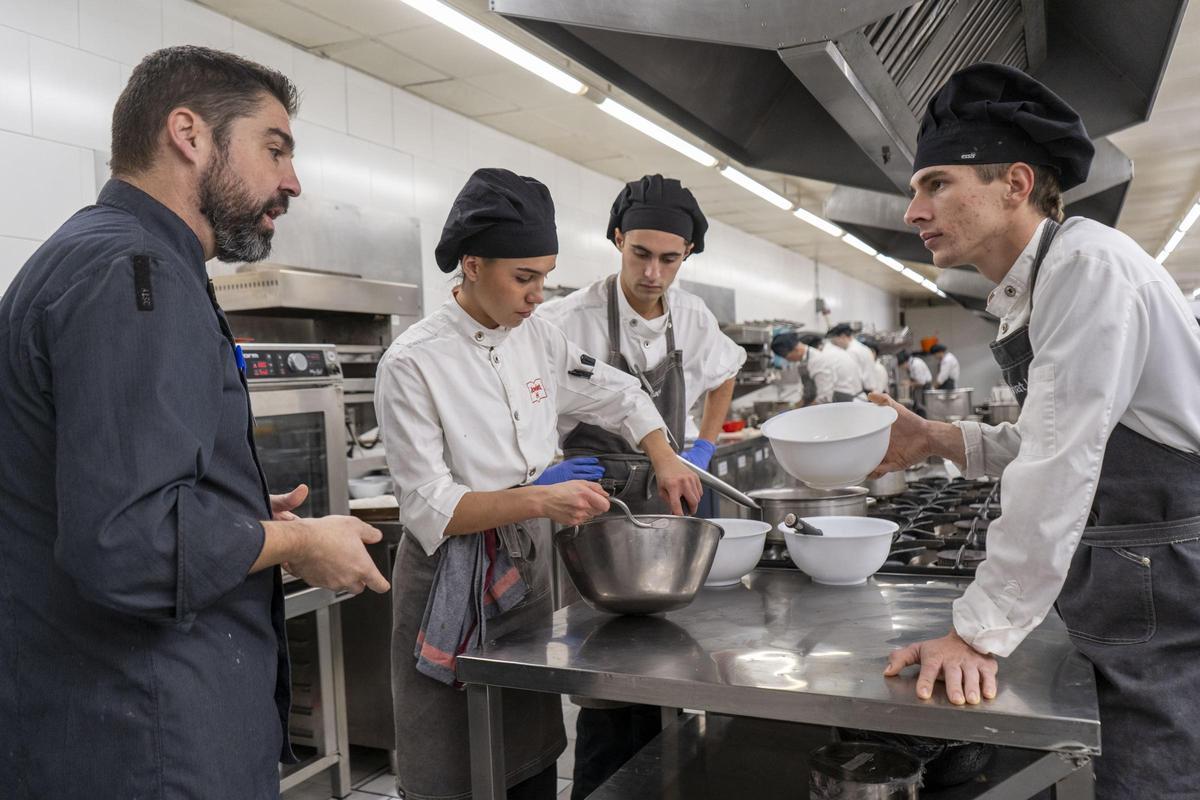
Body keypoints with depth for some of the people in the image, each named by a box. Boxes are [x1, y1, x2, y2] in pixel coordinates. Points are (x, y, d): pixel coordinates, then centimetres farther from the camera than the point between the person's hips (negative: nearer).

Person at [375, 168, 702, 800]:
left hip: (528, 575, 6)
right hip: (453, 587, -5)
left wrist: (663, 459, 1)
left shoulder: (537, 338, 1)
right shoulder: (412, 363, -17)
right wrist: (539, 499, -30)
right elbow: (428, 507, -19)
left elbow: (617, 394, 16)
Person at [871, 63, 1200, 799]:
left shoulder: (1088, 264, -19)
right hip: (1124, 601, 8)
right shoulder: (1029, 290, 9)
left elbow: (1061, 461, -25)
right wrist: (936, 440, 1)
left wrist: (980, 632, -23)